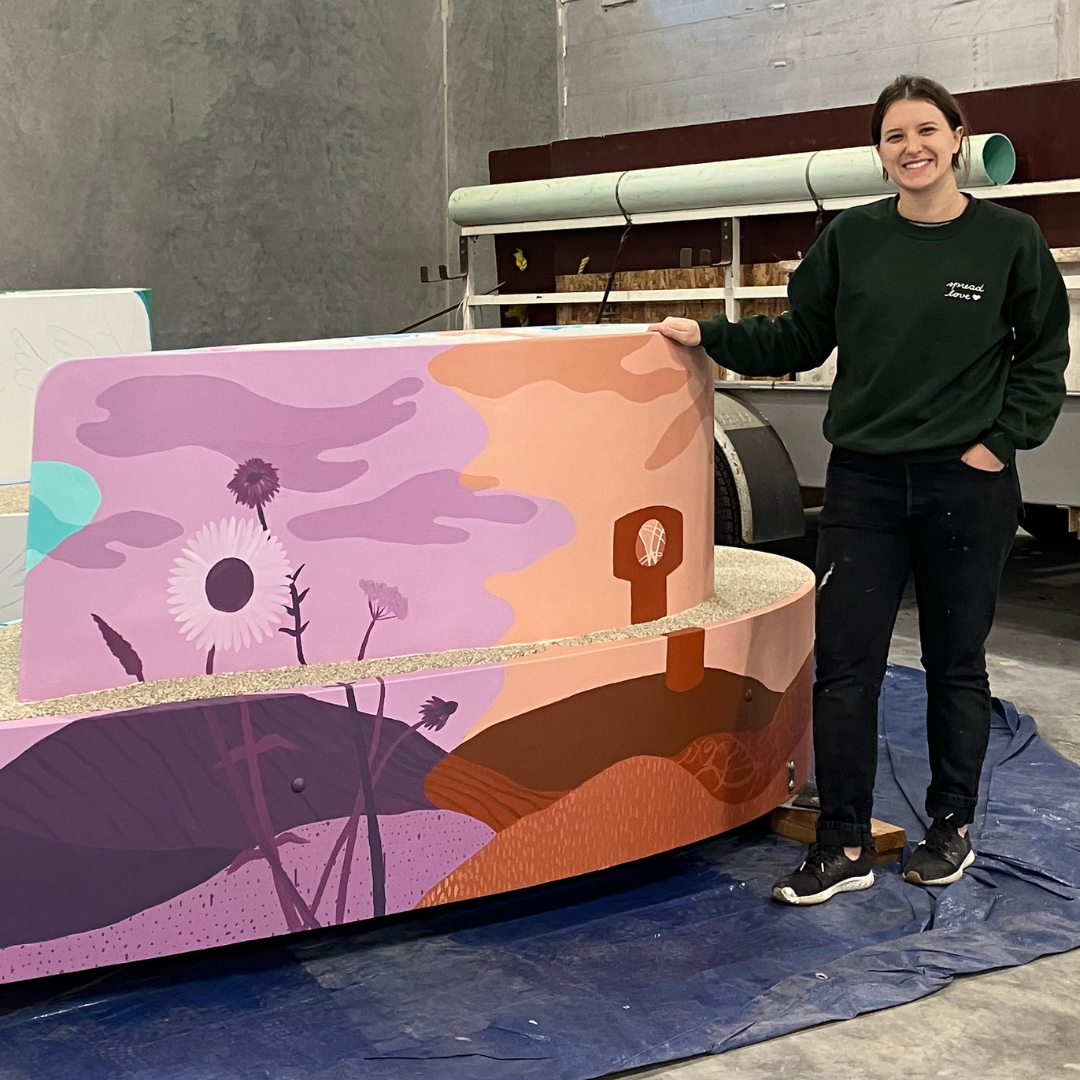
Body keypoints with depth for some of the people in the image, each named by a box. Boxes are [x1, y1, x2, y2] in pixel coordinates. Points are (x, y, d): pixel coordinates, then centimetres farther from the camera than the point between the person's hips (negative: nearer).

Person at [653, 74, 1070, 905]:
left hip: (967, 486, -2)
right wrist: (711, 336, -1)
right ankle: (844, 845, 10)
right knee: (844, 665, 0)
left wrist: (1002, 440, -5)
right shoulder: (852, 237, 3)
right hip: (864, 484, 2)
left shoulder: (1009, 238, -2)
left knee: (956, 662, 11)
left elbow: (1044, 355, 4)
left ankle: (952, 828, 27)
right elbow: (798, 340, 9)